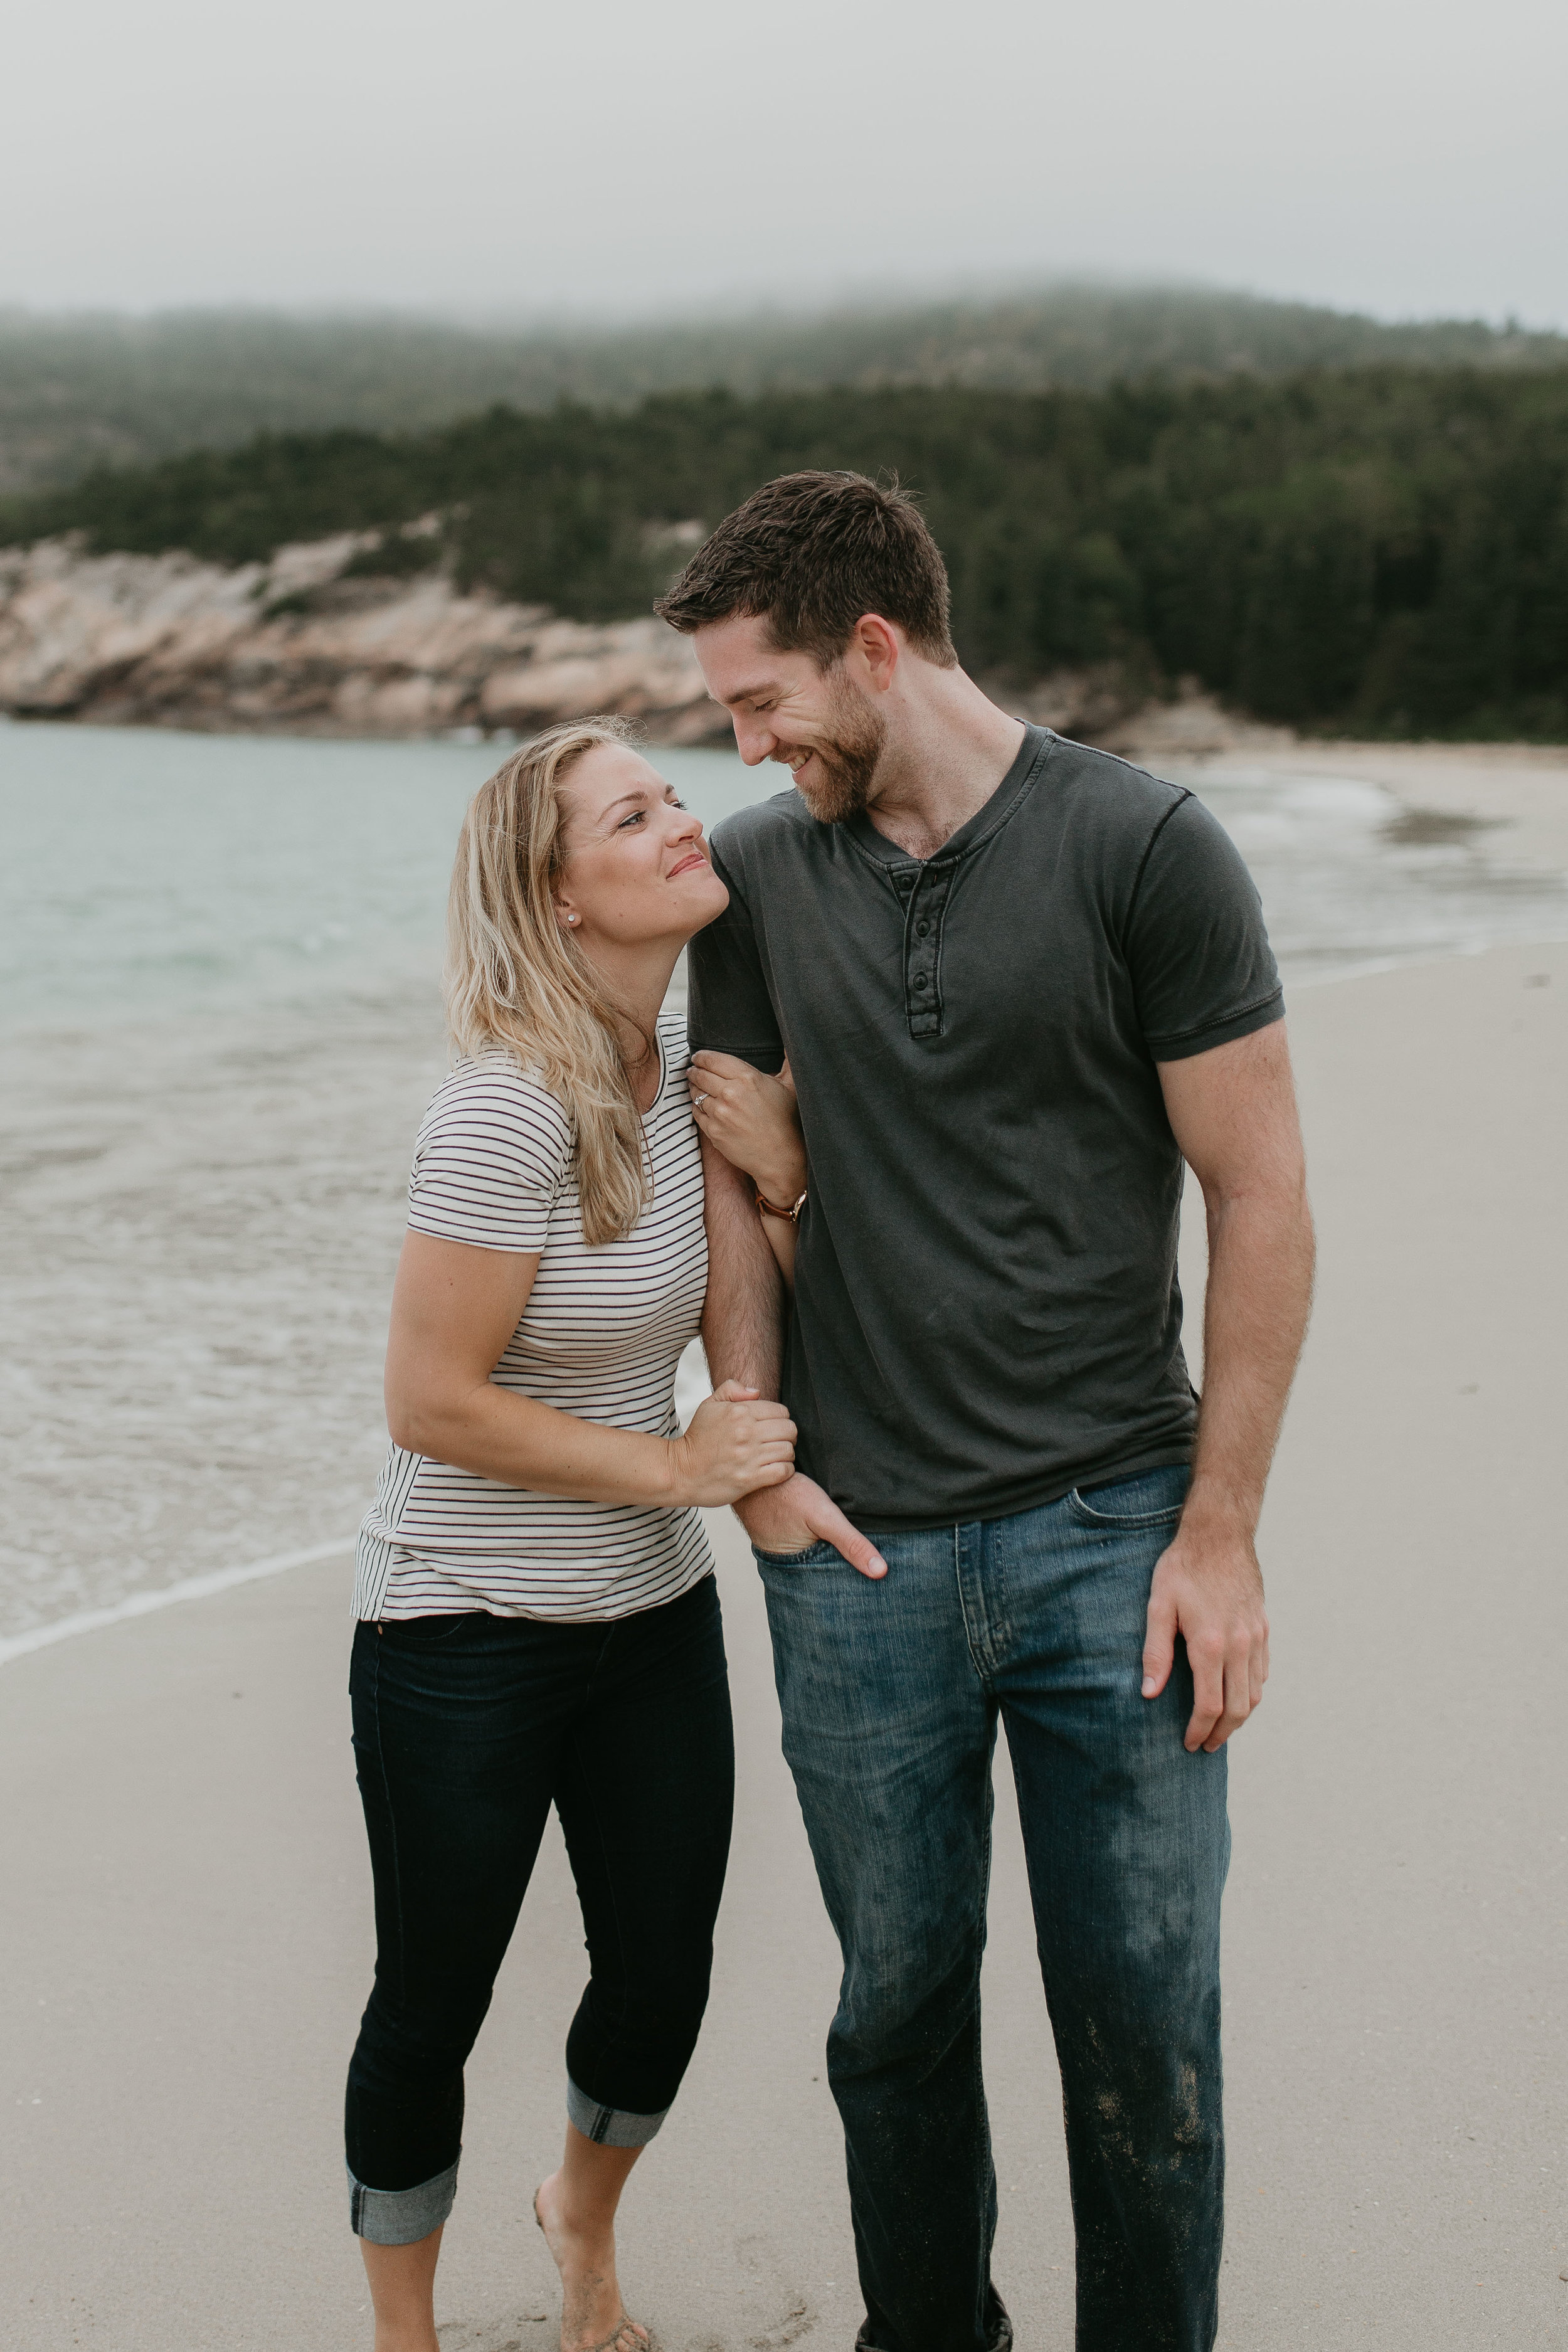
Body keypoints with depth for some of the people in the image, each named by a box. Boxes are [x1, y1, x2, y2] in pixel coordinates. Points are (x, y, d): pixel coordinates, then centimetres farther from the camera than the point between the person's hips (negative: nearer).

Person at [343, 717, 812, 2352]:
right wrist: (678, 1468, -16)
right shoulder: (510, 1108, -24)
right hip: (469, 1641, -7)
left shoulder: (684, 1067, 0)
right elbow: (430, 1406, -22)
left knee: (662, 1987, 17)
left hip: (655, 1617, 7)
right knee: (433, 2010, 11)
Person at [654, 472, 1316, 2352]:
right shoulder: (757, 876, 6)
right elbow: (735, 1192, 12)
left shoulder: (1145, 849, -6)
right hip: (858, 1548, 3)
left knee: (1146, 2022, 4)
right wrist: (755, 1461, 1)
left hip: (1112, 1533, -3)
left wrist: (1220, 1530, -7)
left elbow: (1260, 1200, -5)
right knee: (898, 2000, 13)